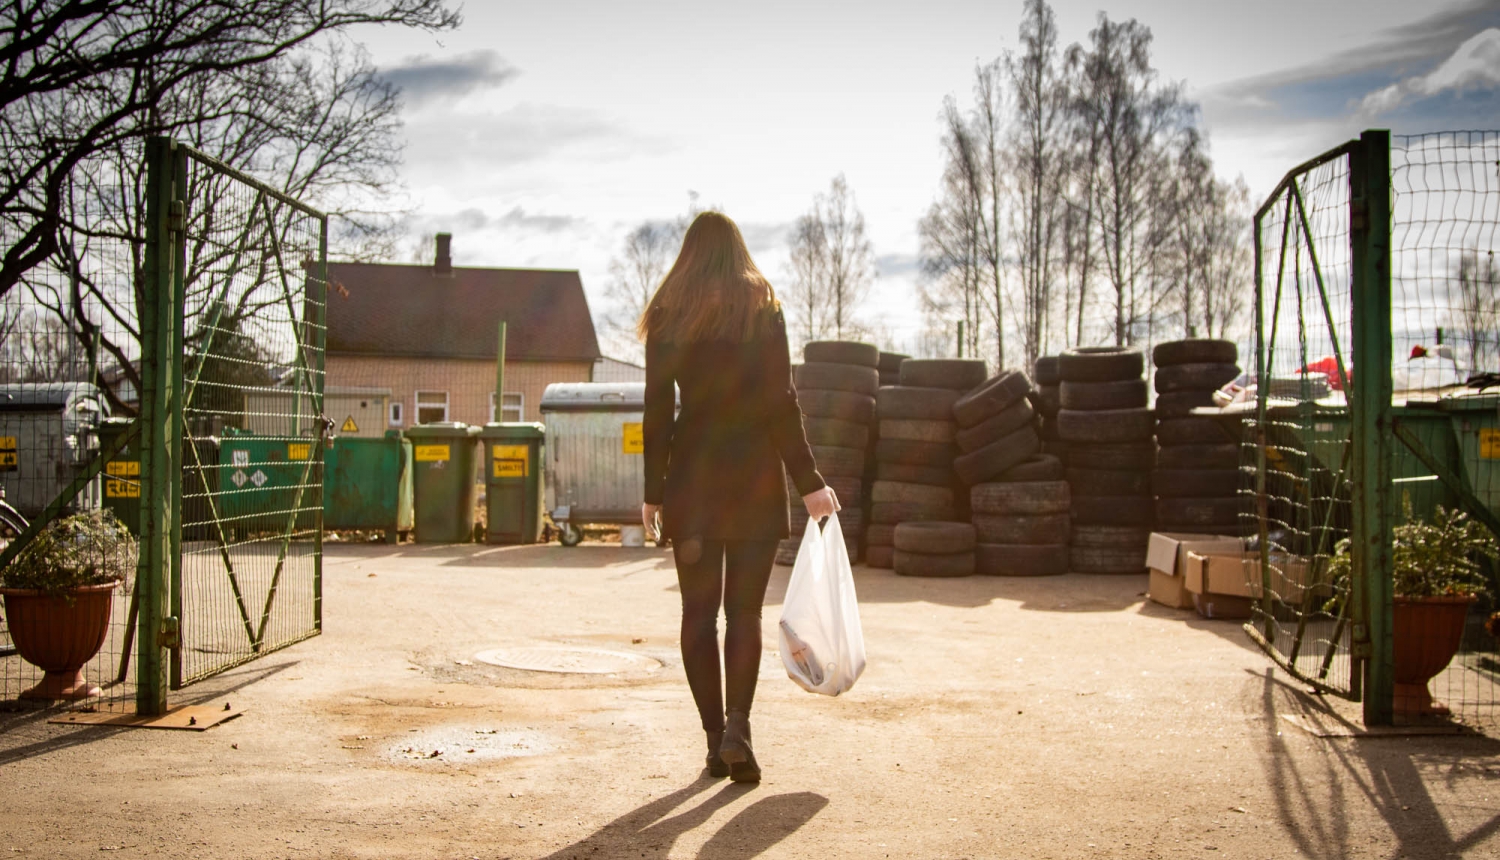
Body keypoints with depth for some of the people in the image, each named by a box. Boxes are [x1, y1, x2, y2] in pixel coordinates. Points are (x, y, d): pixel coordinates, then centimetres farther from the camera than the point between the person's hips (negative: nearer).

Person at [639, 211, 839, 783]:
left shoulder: (668, 314, 5)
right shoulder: (762, 307, 1)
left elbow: (657, 411, 3)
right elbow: (781, 402, -6)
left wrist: (654, 492, 8)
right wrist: (808, 482, -3)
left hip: (690, 474, 1)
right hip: (754, 471, -1)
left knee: (698, 612, 7)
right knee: (744, 610, 4)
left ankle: (716, 739, 8)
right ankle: (737, 728, -12)